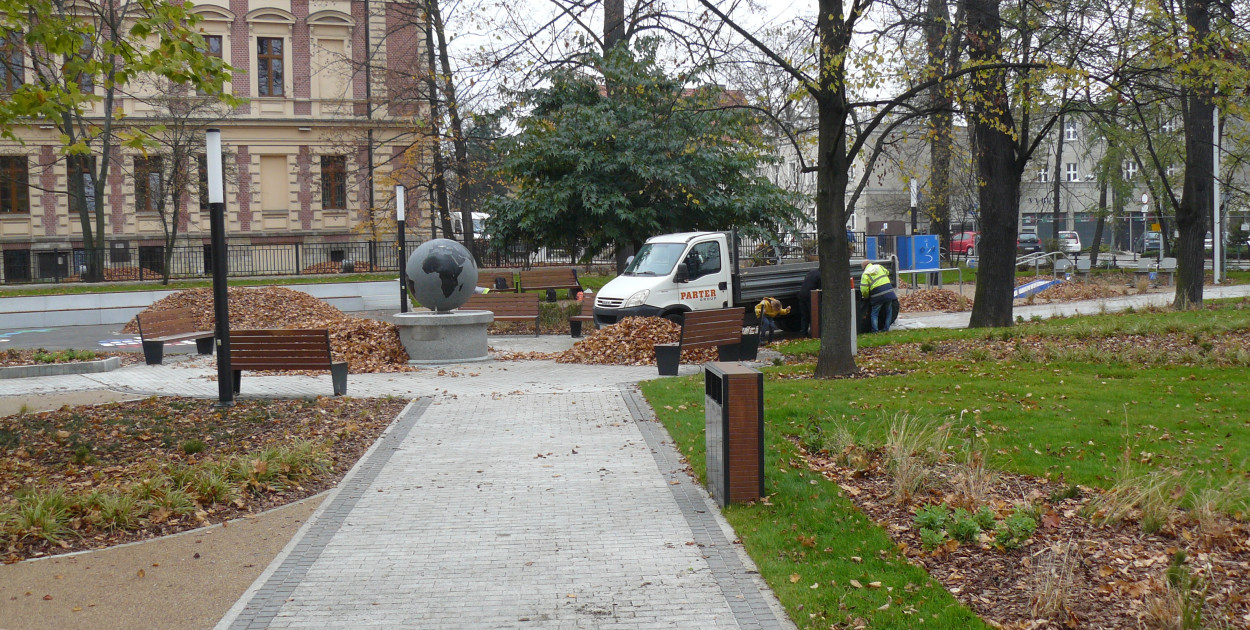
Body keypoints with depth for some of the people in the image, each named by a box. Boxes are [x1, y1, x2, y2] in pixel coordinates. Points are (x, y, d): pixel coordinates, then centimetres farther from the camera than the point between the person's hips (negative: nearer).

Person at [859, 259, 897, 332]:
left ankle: (875, 330, 3)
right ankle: (886, 328, 16)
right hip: (888, 292, 4)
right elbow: (887, 273, 31)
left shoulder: (865, 274, -2)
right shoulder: (879, 267, 11)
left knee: (874, 313, 8)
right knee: (888, 311, 17)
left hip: (878, 296, -4)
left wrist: (866, 297, 11)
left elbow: (864, 290, -8)